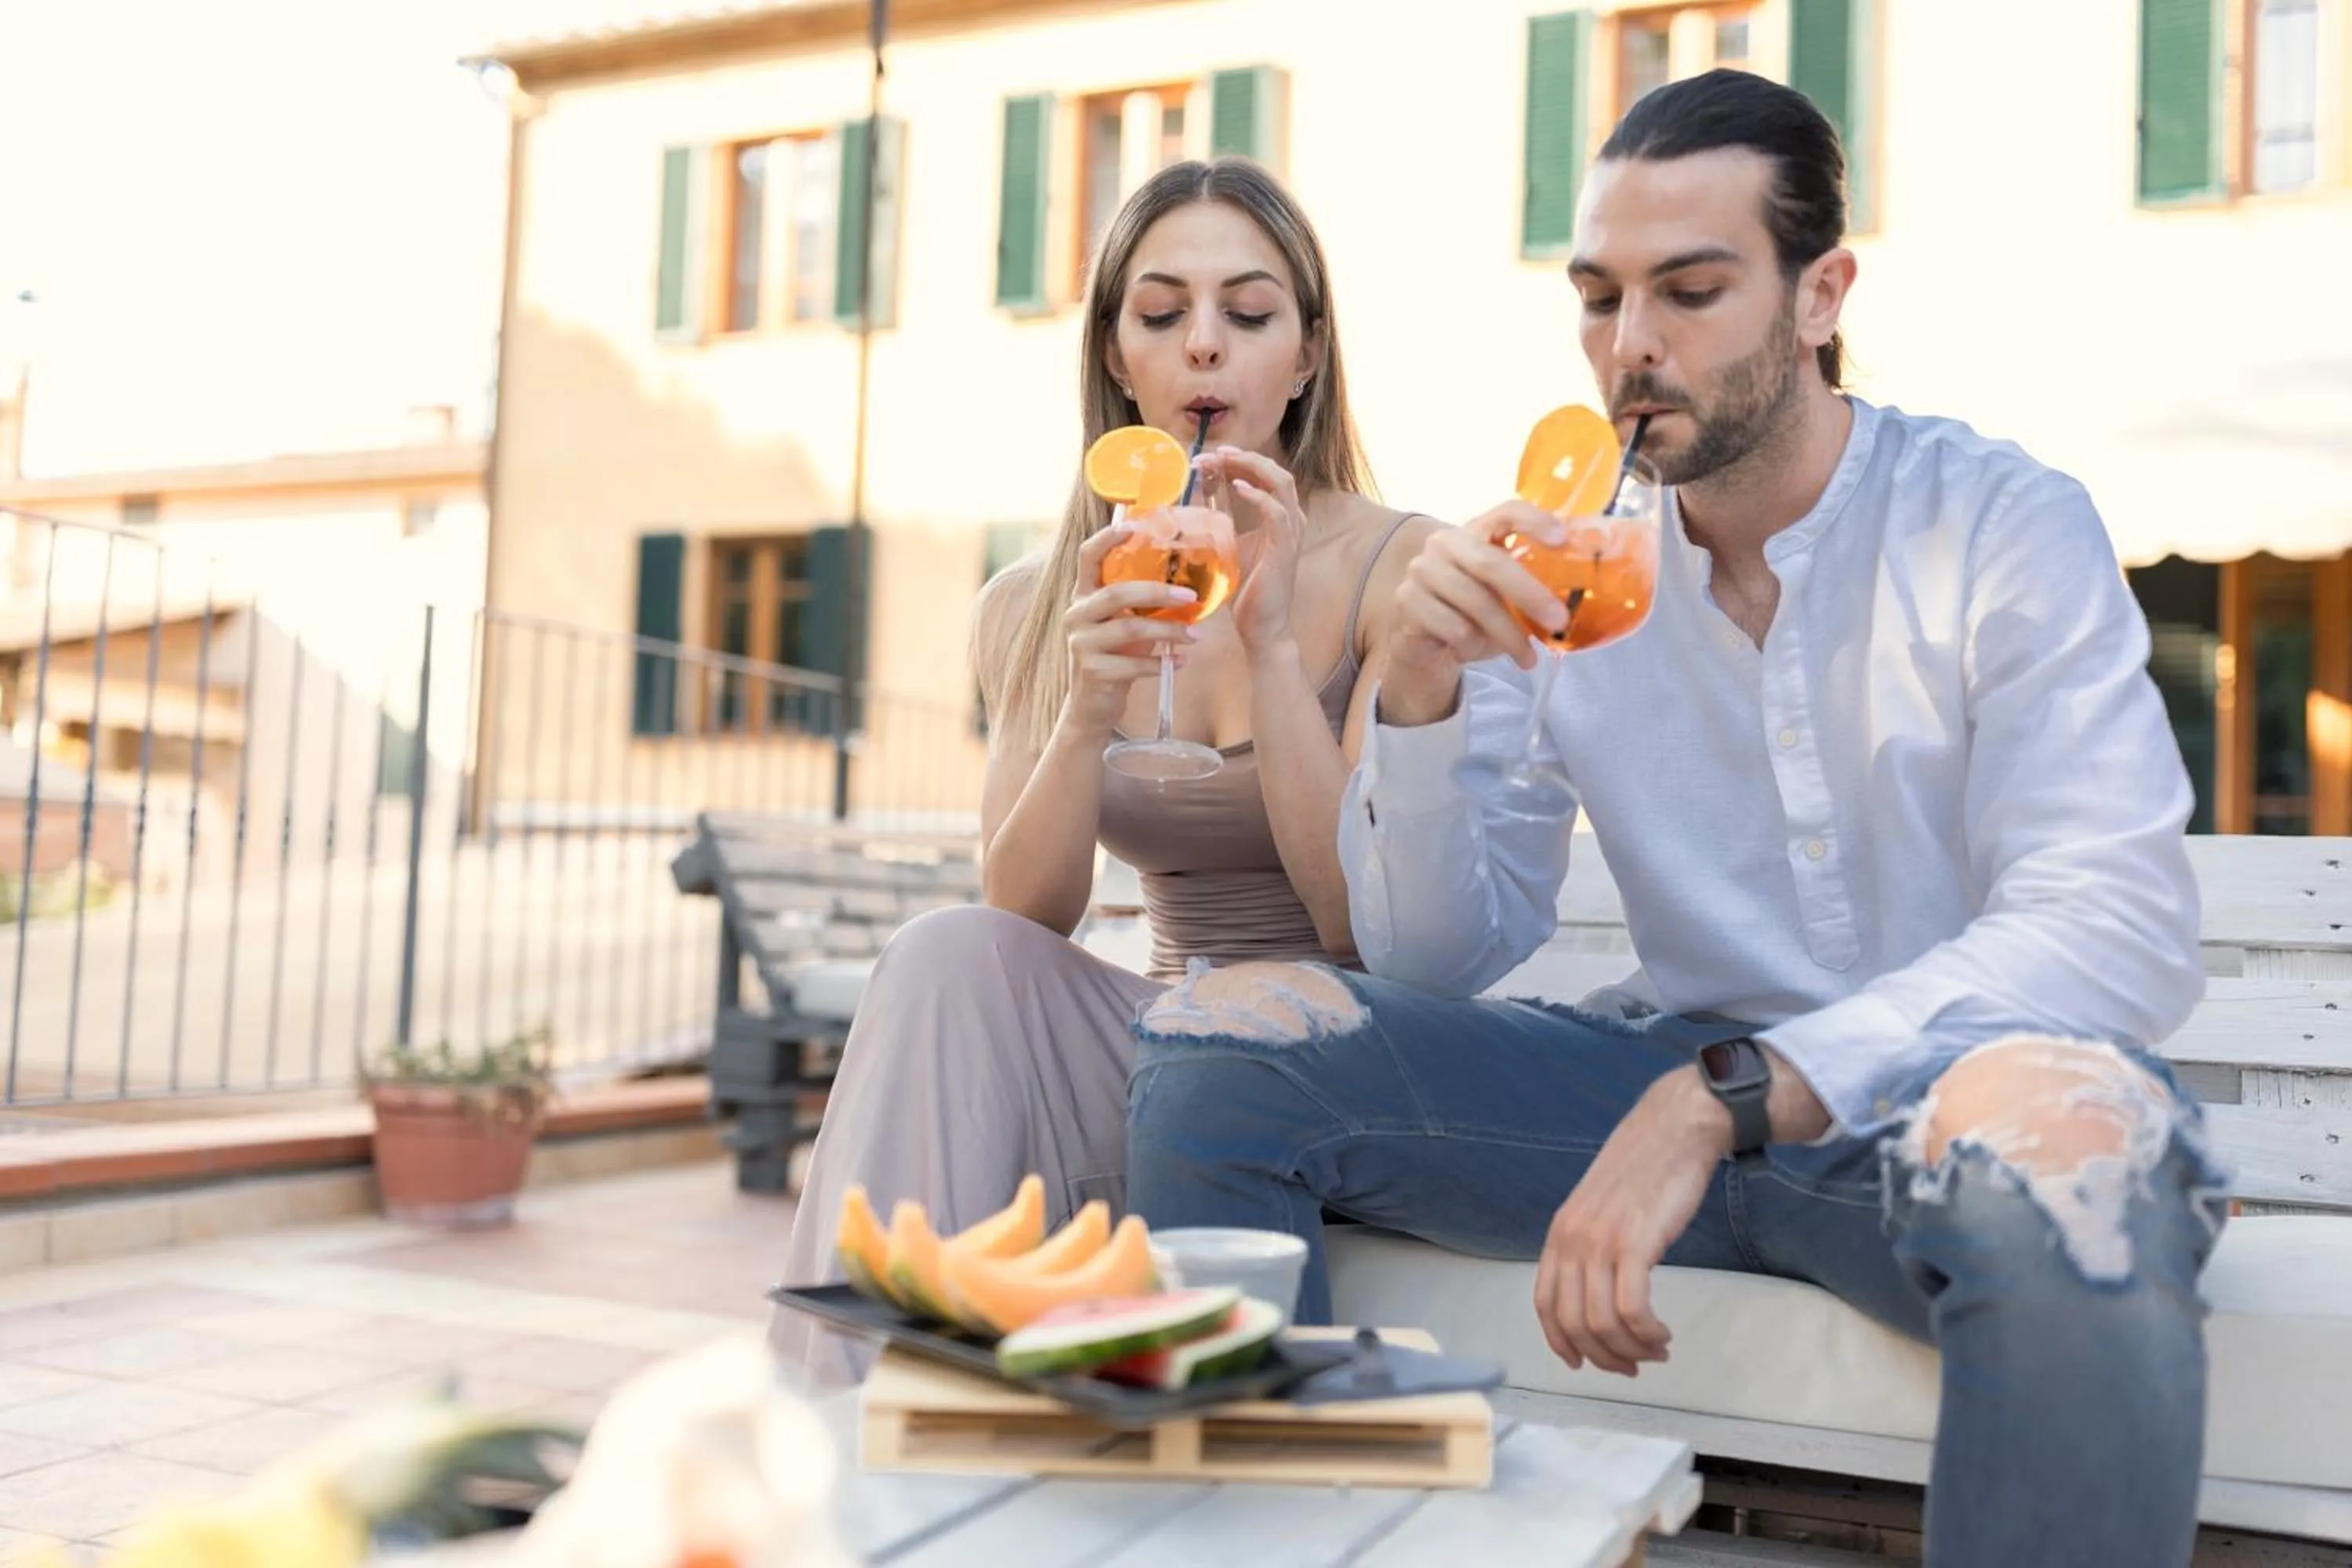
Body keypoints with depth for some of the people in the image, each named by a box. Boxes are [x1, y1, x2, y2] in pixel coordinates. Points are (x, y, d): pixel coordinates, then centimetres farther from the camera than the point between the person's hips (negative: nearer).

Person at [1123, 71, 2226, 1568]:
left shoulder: (2003, 525, -6)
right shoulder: (1556, 562, 3)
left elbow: (2123, 925, -20)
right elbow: (1437, 964, 2)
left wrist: (1717, 1102, -30)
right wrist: (1419, 697, -16)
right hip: (1682, 1077, 3)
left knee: (2066, 1131, -39)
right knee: (1224, 1029, -13)